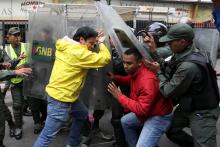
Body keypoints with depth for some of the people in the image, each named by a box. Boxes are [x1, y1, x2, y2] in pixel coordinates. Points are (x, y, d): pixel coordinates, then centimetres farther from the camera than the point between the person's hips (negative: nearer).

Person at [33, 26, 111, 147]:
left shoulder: (65, 47, 5)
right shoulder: (79, 53, -21)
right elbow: (105, 58, -18)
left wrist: (95, 40, 10)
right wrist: (101, 43, -1)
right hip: (60, 97, -10)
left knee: (82, 114, 27)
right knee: (48, 135, -4)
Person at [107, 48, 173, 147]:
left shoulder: (147, 80, -33)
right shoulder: (135, 71, -6)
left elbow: (141, 109, -32)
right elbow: (129, 80, 19)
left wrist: (120, 96, -26)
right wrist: (114, 78, 1)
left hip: (159, 117, -10)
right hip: (146, 111, 10)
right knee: (125, 121, 25)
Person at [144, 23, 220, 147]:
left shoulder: (188, 66, -34)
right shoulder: (182, 54, -6)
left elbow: (169, 92, -25)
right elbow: (168, 70, 0)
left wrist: (158, 71, -13)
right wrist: (153, 51, -4)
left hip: (202, 112, -9)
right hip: (188, 106, 9)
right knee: (172, 131, 21)